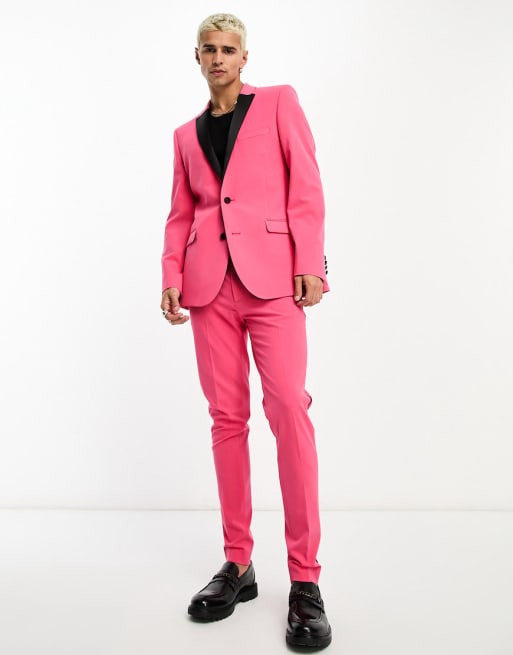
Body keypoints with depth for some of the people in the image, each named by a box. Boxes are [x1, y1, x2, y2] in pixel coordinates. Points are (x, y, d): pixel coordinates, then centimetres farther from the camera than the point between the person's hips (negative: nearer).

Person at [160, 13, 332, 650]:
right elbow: (181, 213, 19)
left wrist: (310, 263, -8)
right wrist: (171, 275, 4)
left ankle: (305, 579, -5)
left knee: (289, 409, -14)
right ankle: (237, 563, 12)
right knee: (226, 417, 2)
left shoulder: (279, 102, 13)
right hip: (210, 283, 4)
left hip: (271, 276, -3)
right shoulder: (187, 133, 23)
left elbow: (306, 187, 3)